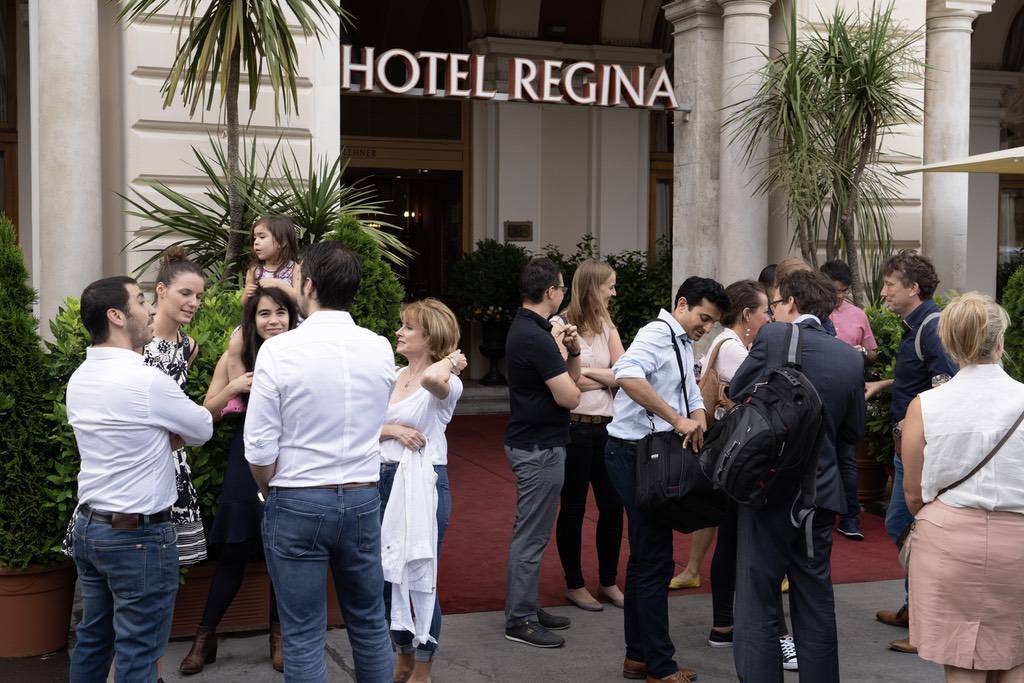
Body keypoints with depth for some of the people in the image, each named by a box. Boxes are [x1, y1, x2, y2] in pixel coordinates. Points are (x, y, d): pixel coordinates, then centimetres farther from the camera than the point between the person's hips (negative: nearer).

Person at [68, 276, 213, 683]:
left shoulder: (79, 379, 5)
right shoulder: (147, 381, -19)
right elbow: (202, 431, -5)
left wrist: (163, 437, -2)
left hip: (88, 525, 8)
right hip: (138, 535, -8)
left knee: (93, 641, 18)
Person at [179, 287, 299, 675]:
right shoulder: (236, 358, 1)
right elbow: (207, 414, 1)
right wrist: (233, 388, -15)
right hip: (247, 463, 0)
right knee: (234, 552, 6)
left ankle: (279, 636, 24)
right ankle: (205, 637, 19)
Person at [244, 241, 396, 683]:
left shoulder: (279, 350, -14)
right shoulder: (380, 350, -1)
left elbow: (259, 448, -12)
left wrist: (271, 492, 6)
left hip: (297, 503, -4)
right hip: (363, 498, 4)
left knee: (303, 637, 6)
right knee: (369, 624, 18)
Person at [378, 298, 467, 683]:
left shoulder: (447, 382, -12)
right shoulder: (392, 377, 9)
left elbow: (432, 379, -38)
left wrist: (451, 361, -19)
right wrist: (395, 430, -12)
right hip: (386, 479, 7)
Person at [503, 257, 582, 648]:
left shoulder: (526, 328, 11)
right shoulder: (536, 337, -21)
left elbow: (572, 380, 15)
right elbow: (570, 397, -20)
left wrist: (572, 351, -3)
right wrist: (560, 353, -8)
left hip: (533, 443, 11)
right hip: (539, 447, -11)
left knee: (531, 532, 18)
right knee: (531, 535, -3)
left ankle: (526, 607, 27)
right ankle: (519, 620, 5)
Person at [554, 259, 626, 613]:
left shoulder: (606, 326, 10)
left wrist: (588, 372, -11)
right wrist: (606, 378, -6)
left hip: (605, 425, 6)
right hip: (575, 426, -6)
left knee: (612, 504, 10)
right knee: (573, 507, 6)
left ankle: (608, 581, 24)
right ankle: (574, 584, 19)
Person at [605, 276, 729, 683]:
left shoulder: (684, 345, 17)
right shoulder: (658, 333, -15)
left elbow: (692, 397, 17)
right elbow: (628, 376, -34)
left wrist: (698, 420, -6)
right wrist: (678, 419, -30)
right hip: (635, 453, -10)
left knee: (646, 558, 17)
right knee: (655, 562, -3)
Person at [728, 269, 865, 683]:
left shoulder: (773, 337, -10)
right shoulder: (851, 357, 4)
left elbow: (736, 392, 0)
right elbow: (853, 432, 10)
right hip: (821, 492, 5)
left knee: (757, 605, 0)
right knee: (816, 603, 17)